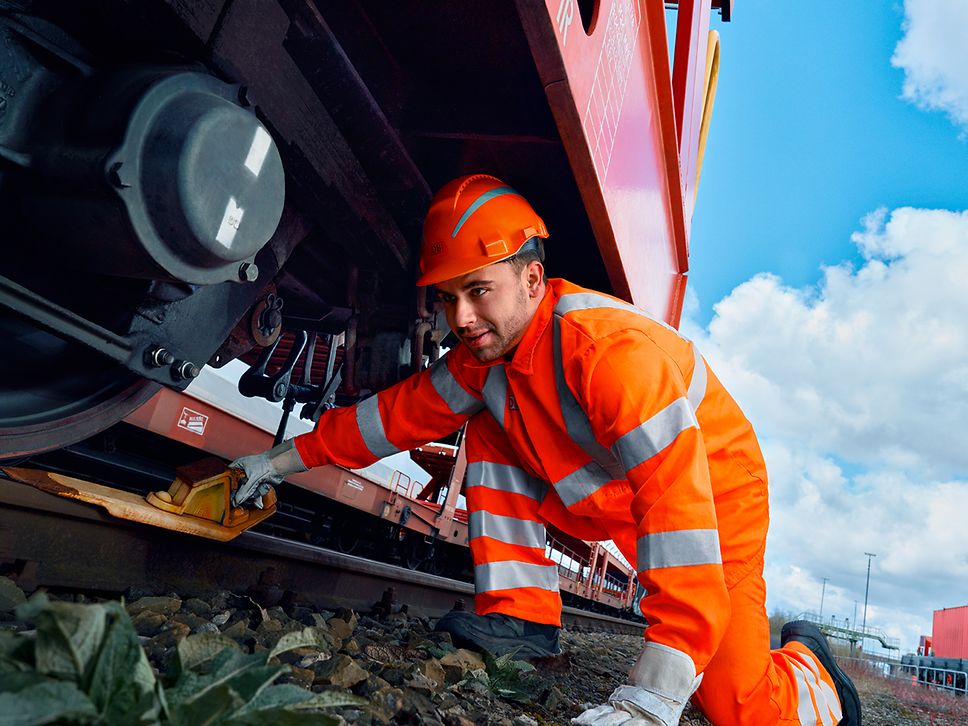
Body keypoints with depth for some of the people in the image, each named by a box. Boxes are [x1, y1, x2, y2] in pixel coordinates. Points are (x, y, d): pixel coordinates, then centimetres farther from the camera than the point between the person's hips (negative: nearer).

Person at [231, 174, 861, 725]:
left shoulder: (610, 347, -36)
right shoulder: (484, 355, -10)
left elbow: (679, 500, -43)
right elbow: (396, 414, 1)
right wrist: (279, 461, 1)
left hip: (714, 495, -6)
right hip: (609, 504, 6)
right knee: (488, 433, -8)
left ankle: (806, 667, 19)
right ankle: (523, 617, -3)